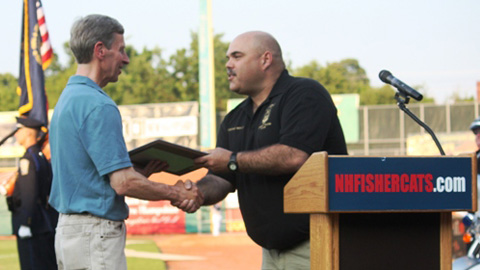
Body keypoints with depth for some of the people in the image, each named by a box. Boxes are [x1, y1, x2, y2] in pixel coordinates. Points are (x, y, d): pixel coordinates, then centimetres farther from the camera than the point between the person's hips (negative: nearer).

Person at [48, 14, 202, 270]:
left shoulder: (67, 99, 15)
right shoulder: (98, 106, -16)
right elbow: (123, 183, -20)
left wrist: (140, 172, 9)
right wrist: (177, 194, -7)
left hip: (67, 228, 10)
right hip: (96, 232, -10)